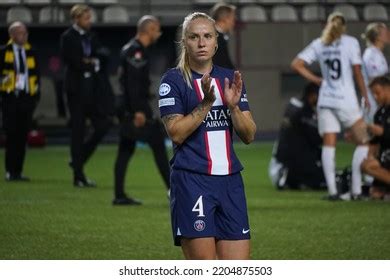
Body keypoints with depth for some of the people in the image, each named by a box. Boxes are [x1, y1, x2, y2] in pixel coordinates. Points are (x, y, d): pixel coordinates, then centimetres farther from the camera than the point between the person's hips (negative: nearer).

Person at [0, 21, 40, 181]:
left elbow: (36, 76, 16)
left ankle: (18, 171, 9)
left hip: (27, 98, 4)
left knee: (22, 137, 4)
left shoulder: (31, 53, 13)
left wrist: (36, 96, 9)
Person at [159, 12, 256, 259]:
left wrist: (233, 105, -8)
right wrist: (206, 103, -18)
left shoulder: (230, 79, 13)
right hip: (191, 182, -5)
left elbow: (249, 135, 9)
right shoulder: (174, 80, -1)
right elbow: (176, 133, -10)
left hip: (230, 181, 5)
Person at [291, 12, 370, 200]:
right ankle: (356, 190, -1)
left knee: (328, 145, 4)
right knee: (362, 142, 7)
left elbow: (296, 64, 3)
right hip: (346, 100, -4)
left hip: (326, 100, 4)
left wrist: (316, 79, 7)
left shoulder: (319, 44, 8)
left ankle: (332, 190, -3)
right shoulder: (350, 42, -3)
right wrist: (365, 96, 3)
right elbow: (357, 73, -6)